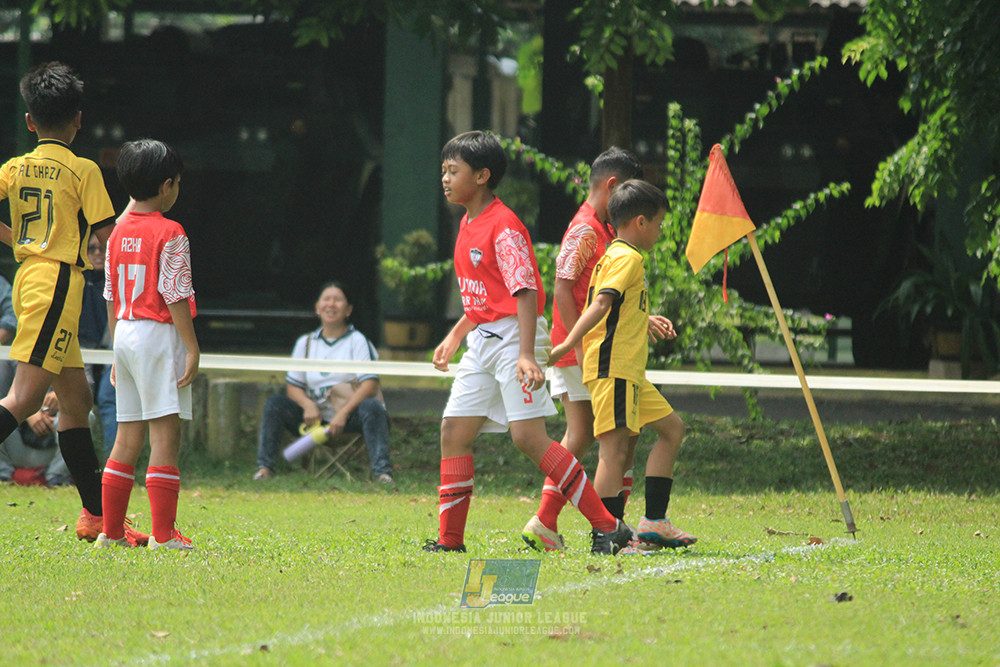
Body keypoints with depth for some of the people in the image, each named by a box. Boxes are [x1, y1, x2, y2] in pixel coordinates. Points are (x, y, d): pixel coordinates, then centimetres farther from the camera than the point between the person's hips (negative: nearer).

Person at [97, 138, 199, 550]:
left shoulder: (119, 233, 10)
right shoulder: (169, 234, -11)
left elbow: (111, 297, 14)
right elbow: (175, 296, -15)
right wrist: (192, 348, -12)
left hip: (124, 333, 7)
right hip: (158, 333, -7)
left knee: (127, 439, 12)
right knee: (165, 435, -7)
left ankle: (111, 531, 13)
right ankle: (164, 534, -11)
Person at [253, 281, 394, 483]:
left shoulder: (357, 341, 1)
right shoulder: (306, 343, 13)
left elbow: (369, 384, -11)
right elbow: (292, 386, 9)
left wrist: (343, 414, -25)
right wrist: (308, 405, -15)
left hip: (351, 416, -3)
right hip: (315, 415, 3)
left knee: (372, 407, -35)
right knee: (274, 404, -15)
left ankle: (382, 472, -44)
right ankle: (264, 468, -20)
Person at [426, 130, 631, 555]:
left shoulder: (503, 227, -14)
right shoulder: (468, 225, 15)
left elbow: (525, 291, -21)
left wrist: (527, 355, -29)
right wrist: (454, 338, 21)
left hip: (513, 337, -9)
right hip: (483, 341, 9)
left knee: (528, 437, -15)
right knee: (454, 432, 4)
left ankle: (606, 526, -13)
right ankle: (450, 539, 10)